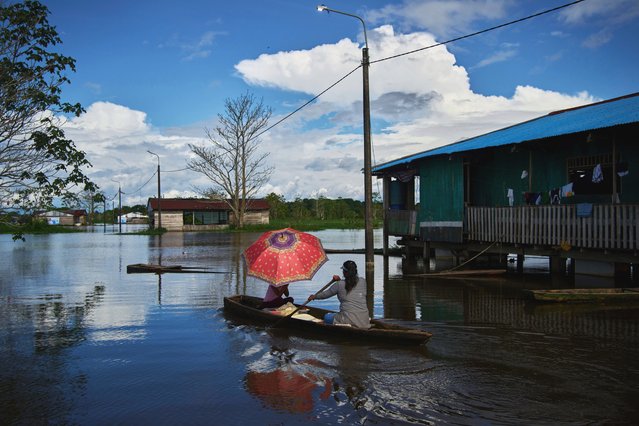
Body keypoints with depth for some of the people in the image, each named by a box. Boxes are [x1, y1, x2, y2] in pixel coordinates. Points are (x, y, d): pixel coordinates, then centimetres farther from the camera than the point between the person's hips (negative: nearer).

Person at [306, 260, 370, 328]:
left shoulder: (339, 285, -6)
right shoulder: (363, 281, 3)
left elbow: (326, 294, 12)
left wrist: (314, 297, 29)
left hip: (349, 320, -5)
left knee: (327, 317, 19)